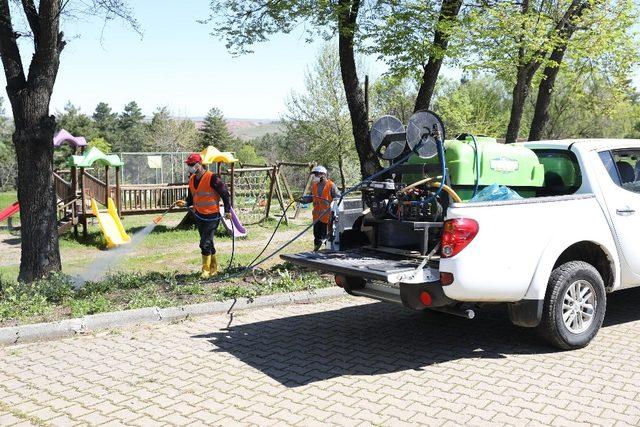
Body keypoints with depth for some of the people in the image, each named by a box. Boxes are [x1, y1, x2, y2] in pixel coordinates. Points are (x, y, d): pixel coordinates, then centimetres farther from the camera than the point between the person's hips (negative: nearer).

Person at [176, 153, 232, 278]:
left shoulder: (212, 178, -19)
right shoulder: (192, 179, 5)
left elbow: (225, 193, -13)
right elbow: (191, 197, 14)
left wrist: (227, 210, -11)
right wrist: (185, 203, -7)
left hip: (212, 217, -7)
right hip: (199, 215, 8)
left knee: (205, 244, -11)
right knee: (208, 243, 16)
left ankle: (206, 270, 2)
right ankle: (214, 268, 30)